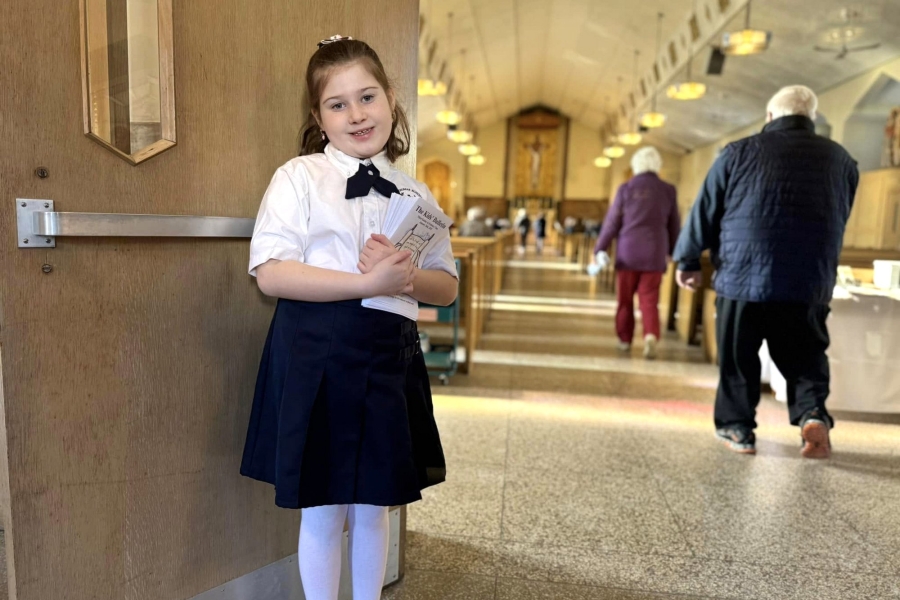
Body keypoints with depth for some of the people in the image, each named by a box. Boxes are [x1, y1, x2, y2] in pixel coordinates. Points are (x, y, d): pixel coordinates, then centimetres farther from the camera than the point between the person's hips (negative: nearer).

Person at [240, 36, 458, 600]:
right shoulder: (298, 177, -2)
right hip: (315, 357, -3)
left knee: (374, 506, 17)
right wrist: (368, 282, -20)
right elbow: (270, 272, -13)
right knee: (322, 513, 9)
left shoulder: (414, 193, 10)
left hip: (390, 358, 4)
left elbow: (447, 285, 11)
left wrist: (405, 275, -11)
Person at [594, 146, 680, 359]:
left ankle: (625, 339, 20)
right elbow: (674, 225, 11)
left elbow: (612, 221, -1)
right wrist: (673, 251, 23)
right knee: (649, 300, 2)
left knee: (625, 299, 11)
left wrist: (600, 248, 3)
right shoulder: (668, 190, 4)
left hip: (628, 252, -1)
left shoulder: (626, 188, -1)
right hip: (654, 254, 1)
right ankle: (651, 335, -19)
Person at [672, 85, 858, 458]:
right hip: (810, 284, 2)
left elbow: (704, 213, 4)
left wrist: (688, 261, 16)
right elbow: (840, 224, 17)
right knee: (805, 358, 16)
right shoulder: (841, 160, 10)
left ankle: (736, 427, 20)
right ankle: (813, 414, -4)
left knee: (737, 359, 13)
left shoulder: (739, 152, 1)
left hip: (741, 277, -2)